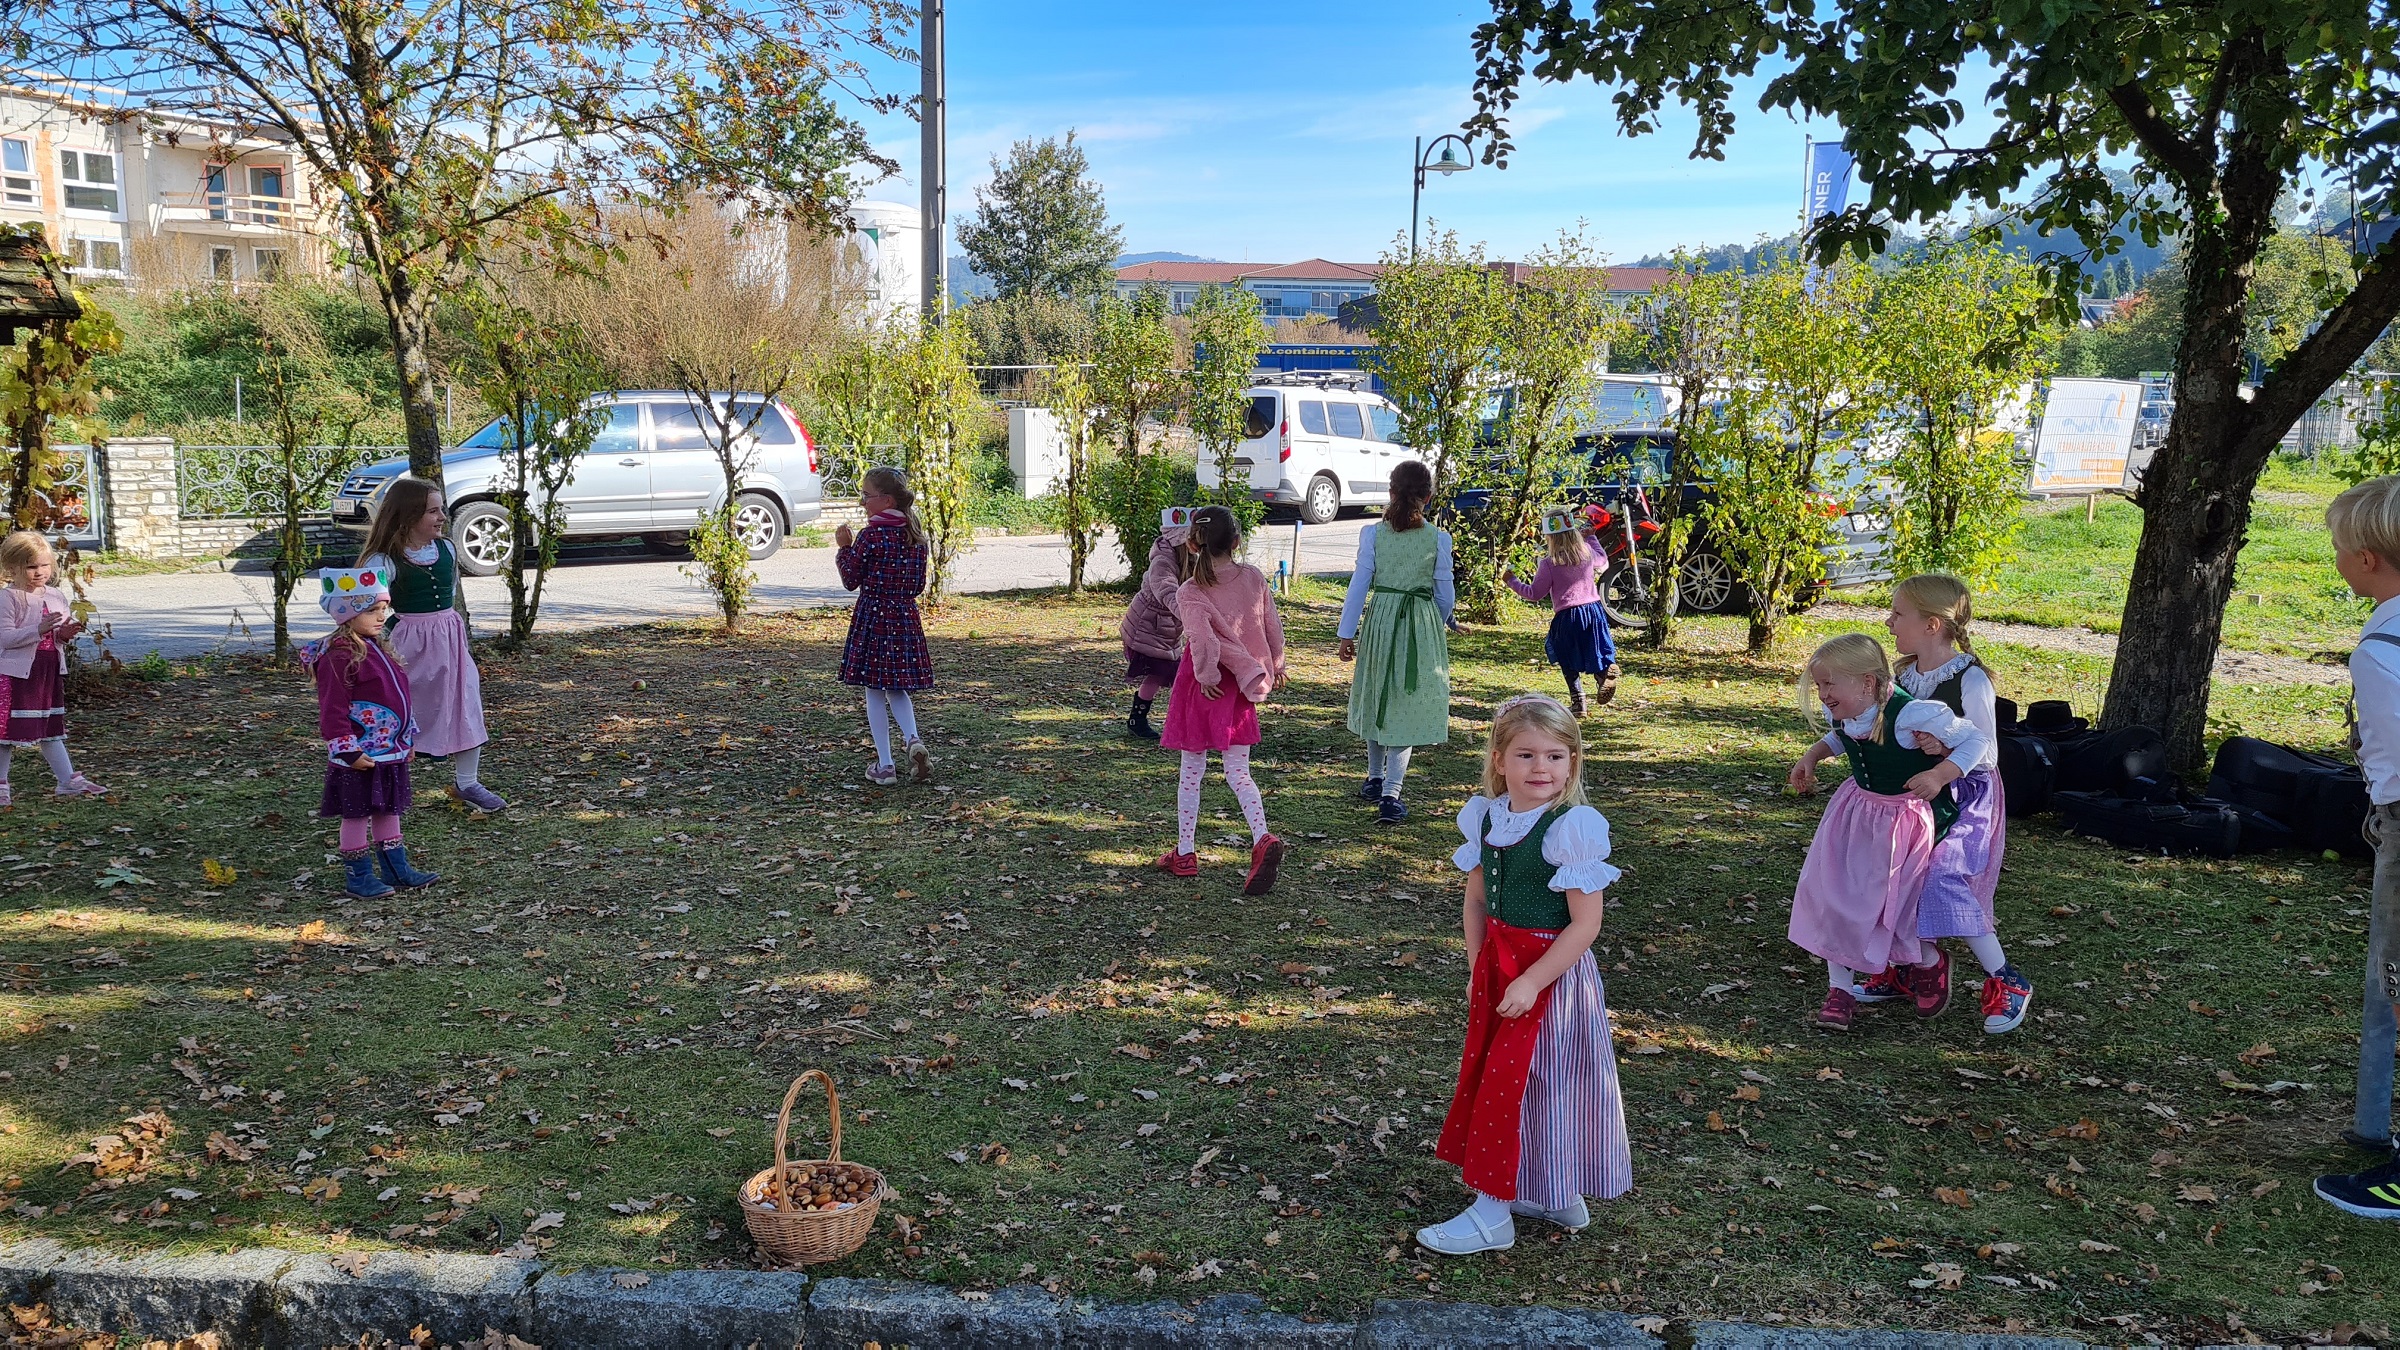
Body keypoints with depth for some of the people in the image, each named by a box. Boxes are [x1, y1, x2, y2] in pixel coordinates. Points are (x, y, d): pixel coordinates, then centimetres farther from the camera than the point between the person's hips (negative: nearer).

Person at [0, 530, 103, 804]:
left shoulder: (56, 596, 8)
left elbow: (64, 631, 17)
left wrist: (66, 634, -7)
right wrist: (39, 630, -31)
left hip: (50, 670, 6)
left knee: (51, 729, 15)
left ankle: (68, 780, 18)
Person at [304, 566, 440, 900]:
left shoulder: (379, 648, 12)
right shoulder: (339, 656, -18)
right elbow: (332, 710, -19)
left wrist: (408, 738, 21)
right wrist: (348, 751, -20)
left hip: (390, 751, 9)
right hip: (361, 755, -9)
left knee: (388, 809, 17)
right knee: (356, 814, 3)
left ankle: (396, 868, 27)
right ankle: (358, 877, 13)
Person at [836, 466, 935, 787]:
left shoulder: (870, 536, -14)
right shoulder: (915, 535, 4)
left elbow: (851, 580, -6)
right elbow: (918, 585, 10)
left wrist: (843, 547, 2)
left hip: (872, 617, -5)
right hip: (906, 617, 5)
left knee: (874, 691, 4)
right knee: (897, 687, 18)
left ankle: (885, 765, 6)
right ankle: (913, 740, -6)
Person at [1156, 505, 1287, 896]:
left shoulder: (1190, 594, -15)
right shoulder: (1254, 578, -3)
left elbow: (1204, 641, -29)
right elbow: (1273, 627, 4)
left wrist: (1208, 676, -13)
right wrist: (1276, 666, 19)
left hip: (1203, 686, -3)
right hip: (1241, 688, 3)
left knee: (1191, 772, 11)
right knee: (1238, 772, 9)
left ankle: (1185, 853, 19)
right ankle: (1263, 839, -14)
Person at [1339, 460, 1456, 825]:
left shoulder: (1373, 534, -5)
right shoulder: (1438, 539, -6)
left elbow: (1359, 585, -3)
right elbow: (1445, 593, 1)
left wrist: (1347, 633, 4)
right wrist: (1440, 625, 20)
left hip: (1379, 620, 1)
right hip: (1422, 623, -1)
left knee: (1377, 698, 19)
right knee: (1407, 707, 2)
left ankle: (1375, 779, 34)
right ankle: (1390, 794, -5)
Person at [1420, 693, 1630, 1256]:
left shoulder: (1572, 829, -20)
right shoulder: (1485, 817, -1)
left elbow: (1585, 924, -19)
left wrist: (1531, 982, -20)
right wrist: (1477, 968, 6)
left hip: (1552, 972, -7)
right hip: (1497, 964, 7)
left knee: (1517, 1082, -1)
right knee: (1494, 1077, 15)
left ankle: (1493, 1213, 12)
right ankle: (1556, 1198, 32)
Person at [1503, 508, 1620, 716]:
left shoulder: (1550, 564, -12)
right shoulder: (1587, 553, 4)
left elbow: (1535, 594, -5)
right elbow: (1603, 561, 29)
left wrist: (1512, 581, 8)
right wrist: (1590, 538, 41)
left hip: (1568, 616, -4)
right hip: (1594, 610, 4)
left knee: (1569, 664, 12)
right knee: (1594, 653, 15)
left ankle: (1577, 703, 10)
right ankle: (1607, 670, -19)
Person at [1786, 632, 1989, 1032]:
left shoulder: (1912, 714, -31)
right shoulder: (1843, 714, -10)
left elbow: (1975, 739, -20)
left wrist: (1939, 775, -33)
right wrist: (1813, 755, 1)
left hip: (1908, 817, -6)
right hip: (1857, 810, 6)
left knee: (1899, 901, 3)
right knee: (1833, 895, 1)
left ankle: (1929, 964, 38)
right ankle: (1840, 989, 15)